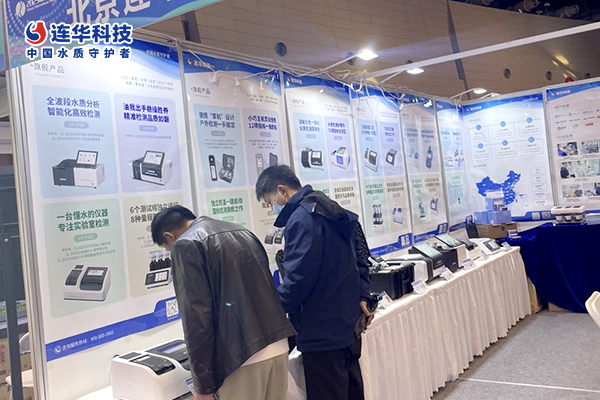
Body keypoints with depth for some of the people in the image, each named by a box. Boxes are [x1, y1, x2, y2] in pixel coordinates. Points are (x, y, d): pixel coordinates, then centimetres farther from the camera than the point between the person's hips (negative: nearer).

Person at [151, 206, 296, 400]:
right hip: (279, 347, 7)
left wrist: (203, 384, -6)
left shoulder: (186, 245, -5)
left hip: (241, 357, -7)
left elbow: (196, 317, -12)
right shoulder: (243, 232, 17)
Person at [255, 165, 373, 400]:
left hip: (322, 334, -10)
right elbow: (358, 261, 16)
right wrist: (361, 297, 13)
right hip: (349, 325, 10)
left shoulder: (301, 218, -17)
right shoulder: (333, 211, 13)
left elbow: (298, 278, -22)